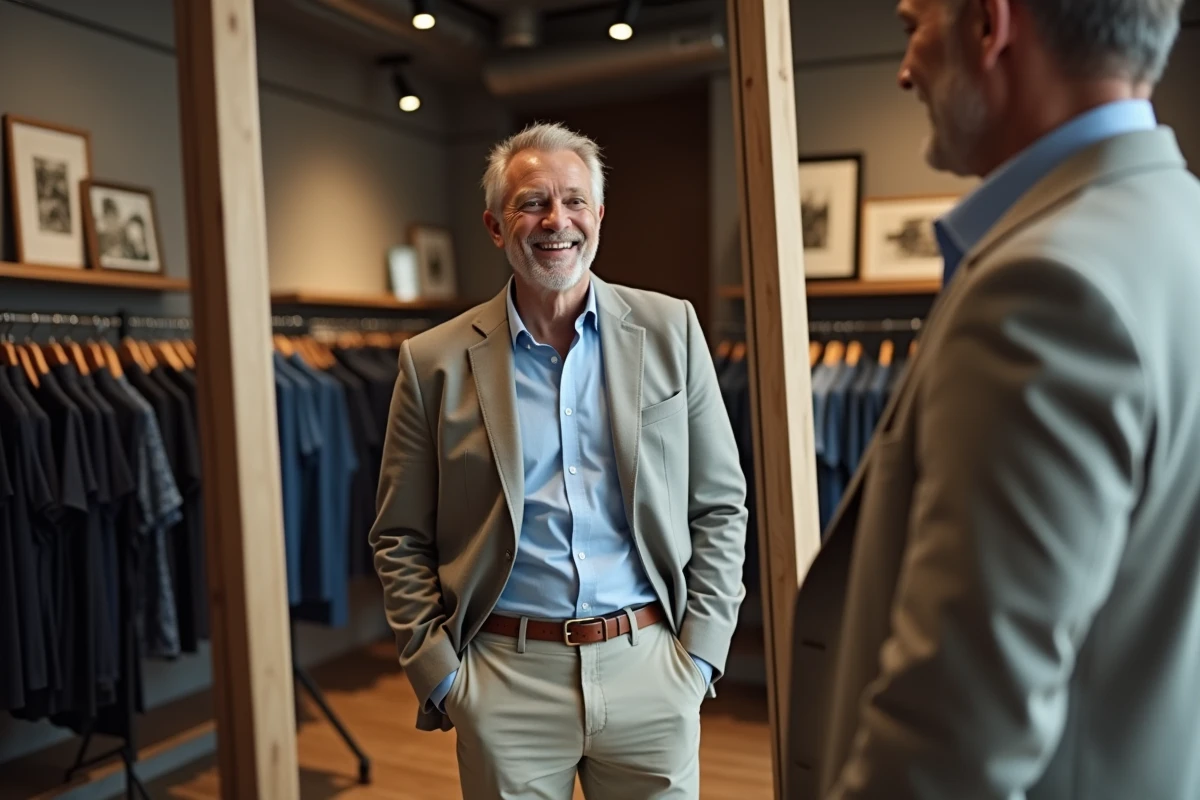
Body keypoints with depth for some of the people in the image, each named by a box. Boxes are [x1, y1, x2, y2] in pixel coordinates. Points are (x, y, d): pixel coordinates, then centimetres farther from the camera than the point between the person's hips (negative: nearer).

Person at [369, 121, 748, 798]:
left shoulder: (670, 330, 1)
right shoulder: (435, 362, -1)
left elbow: (719, 508, 4)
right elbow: (402, 541, 3)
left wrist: (700, 654, -2)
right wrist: (440, 676, -3)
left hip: (649, 668, 1)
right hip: (505, 679, 0)